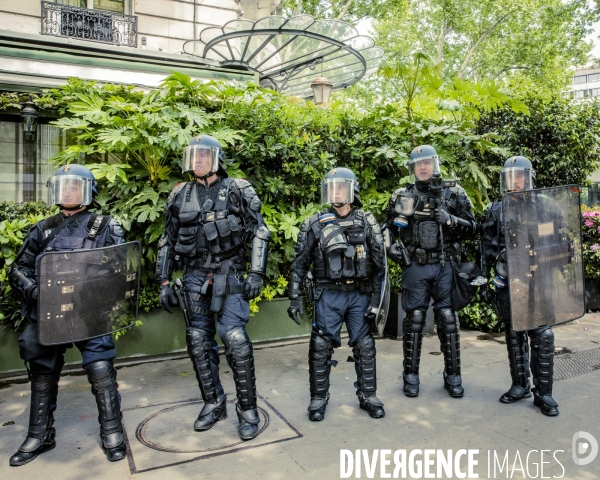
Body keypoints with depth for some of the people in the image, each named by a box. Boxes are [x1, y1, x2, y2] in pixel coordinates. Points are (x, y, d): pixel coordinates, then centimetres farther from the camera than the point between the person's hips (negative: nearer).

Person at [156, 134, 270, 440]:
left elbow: (258, 233, -2)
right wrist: (164, 282, 10)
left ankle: (248, 409, 6)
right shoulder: (180, 196, 9)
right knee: (198, 341, 8)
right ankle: (213, 403, 25)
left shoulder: (237, 191, -1)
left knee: (235, 339, -10)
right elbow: (168, 242, 14)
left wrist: (256, 274, -10)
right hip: (195, 279, 5)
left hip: (229, 277, -4)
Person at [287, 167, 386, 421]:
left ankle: (368, 395, 25)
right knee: (321, 347, 2)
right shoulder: (314, 224, 1)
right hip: (328, 295, 0)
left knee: (364, 346, 8)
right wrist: (295, 299, -3)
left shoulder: (367, 222, 3)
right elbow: (299, 264, 2)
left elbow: (379, 262, 3)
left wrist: (376, 298, -2)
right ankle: (318, 398, 18)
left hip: (360, 294, 1)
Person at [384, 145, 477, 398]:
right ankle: (411, 375, 17)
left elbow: (472, 228, 5)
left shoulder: (454, 193, 5)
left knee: (448, 319, 4)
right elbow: (388, 229, 13)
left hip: (445, 266, 0)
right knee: (414, 320, 4)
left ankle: (453, 376, 19)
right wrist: (392, 247, -6)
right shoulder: (402, 196, 5)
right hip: (415, 267, 0)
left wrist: (450, 220, -13)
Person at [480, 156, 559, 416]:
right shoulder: (495, 211, 6)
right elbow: (486, 250, 7)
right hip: (506, 284, 1)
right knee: (514, 336, 10)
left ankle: (543, 392, 9)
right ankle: (520, 385, 24)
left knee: (543, 336, -4)